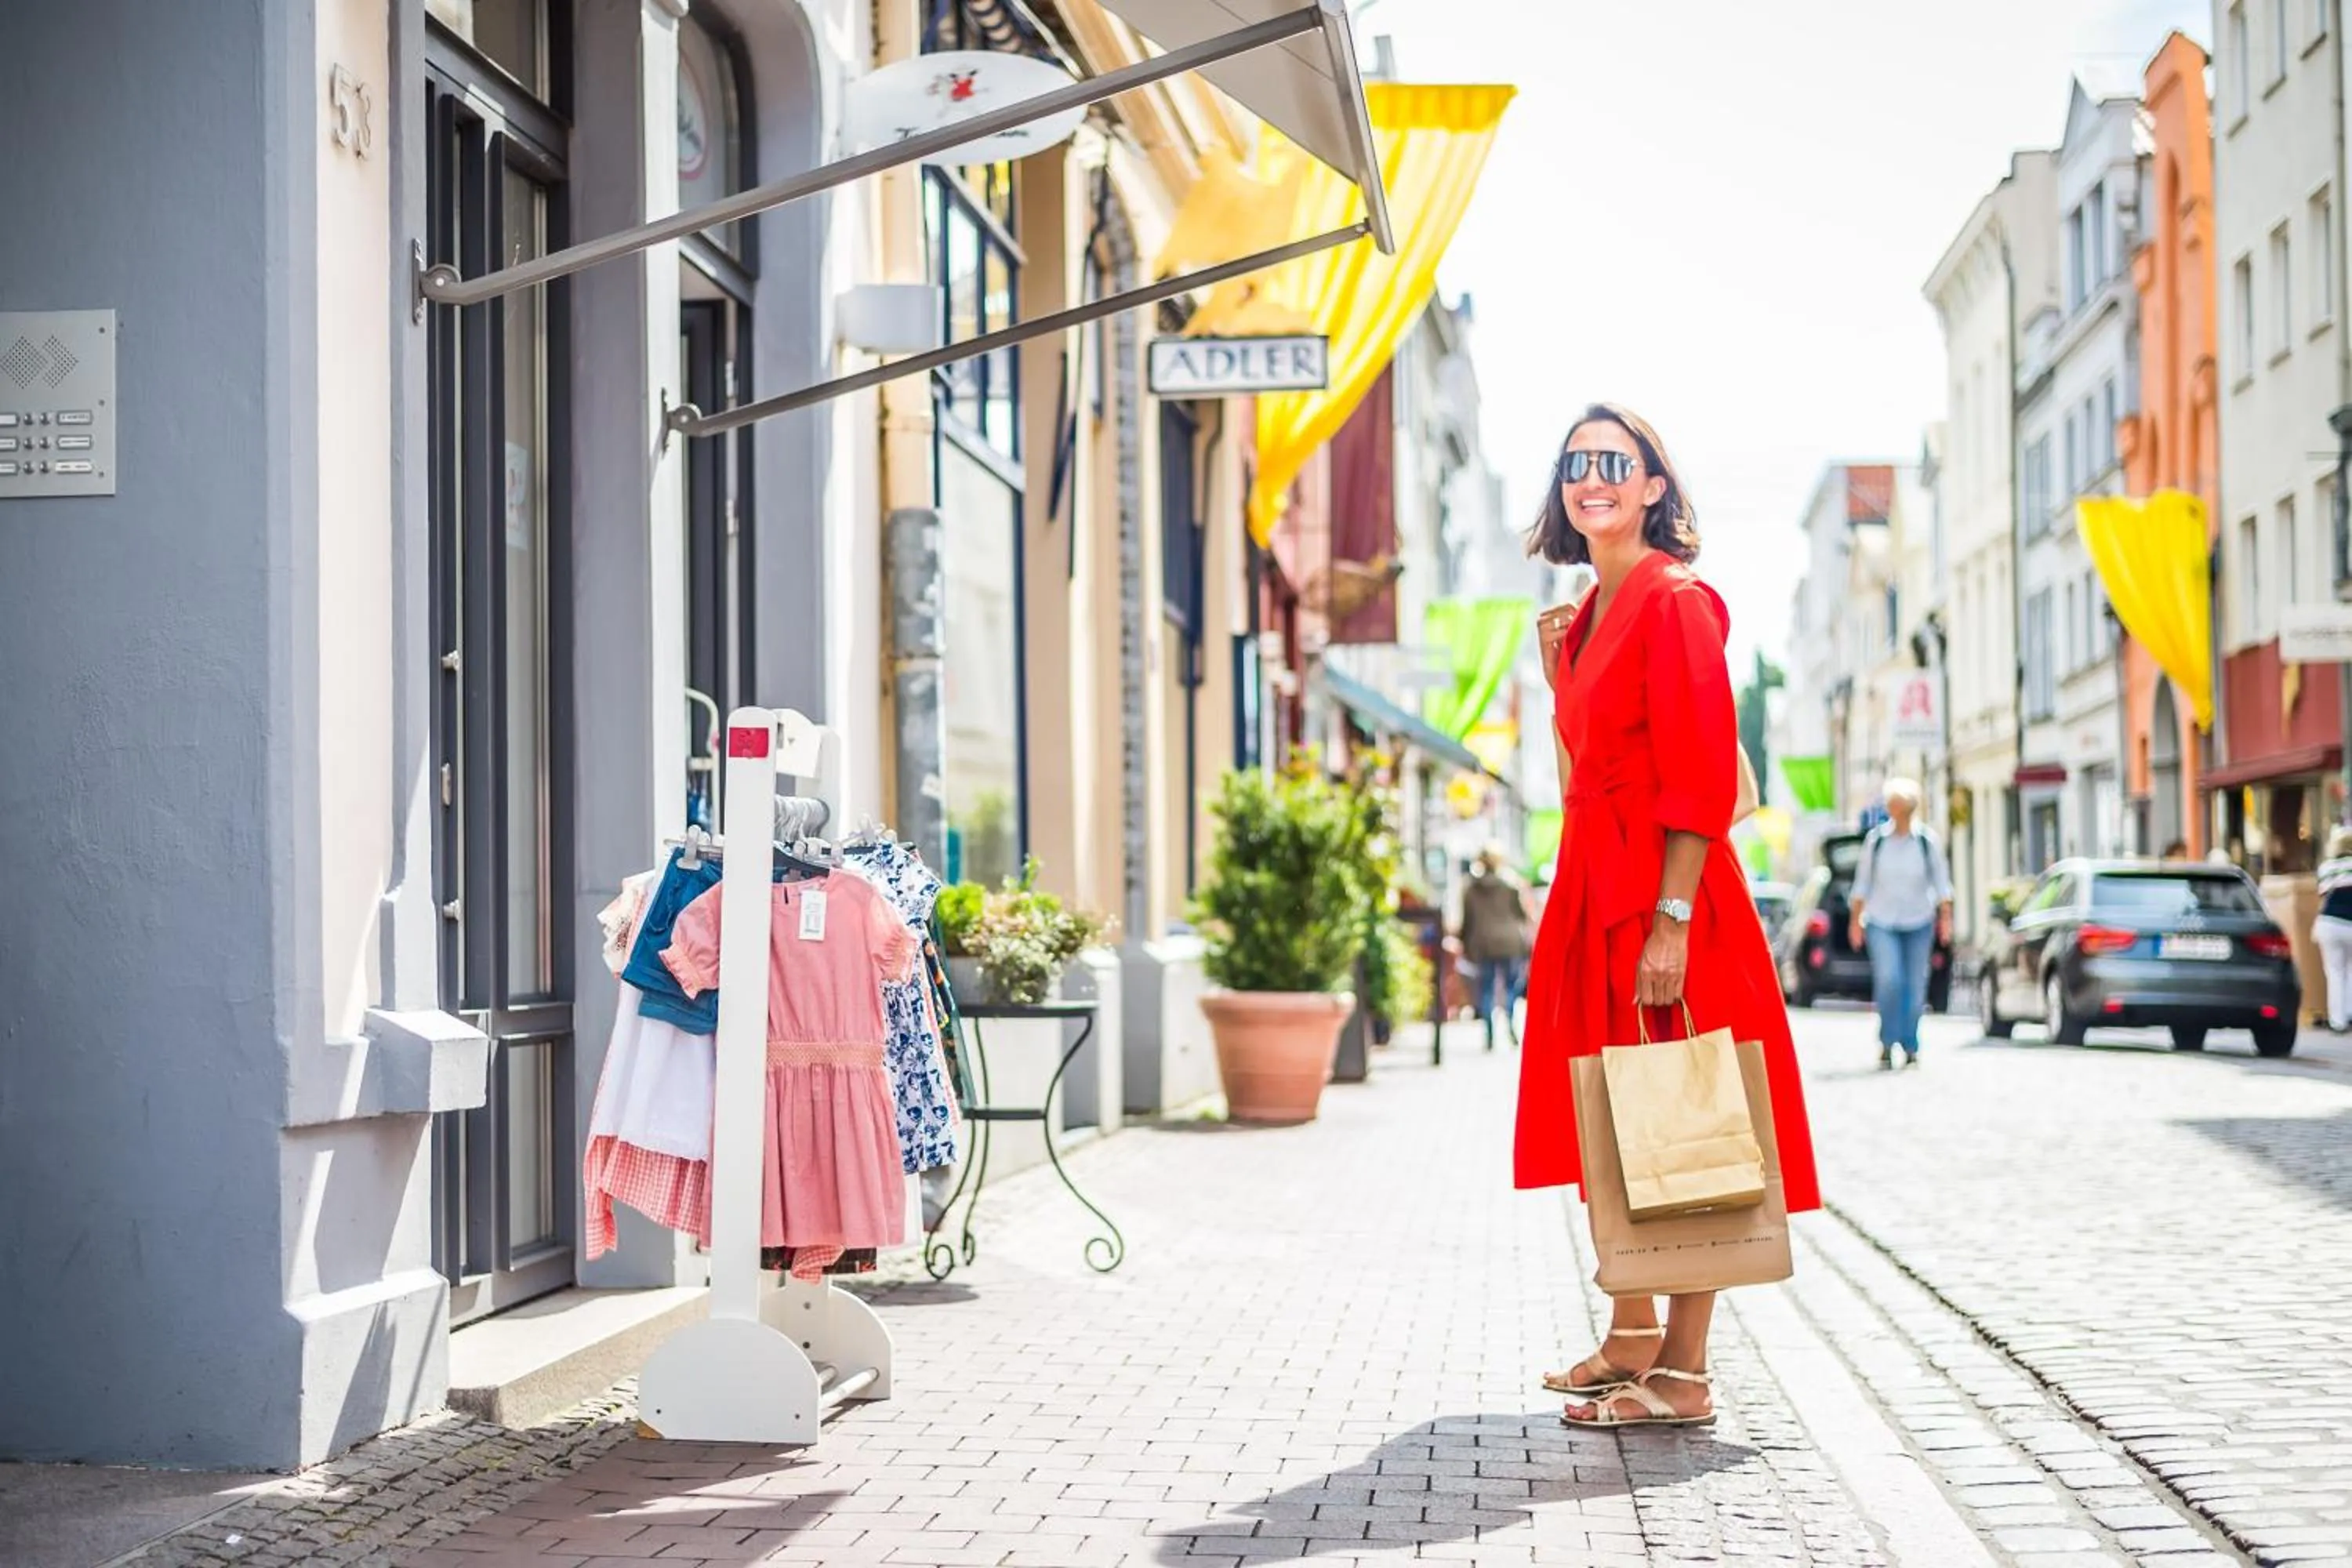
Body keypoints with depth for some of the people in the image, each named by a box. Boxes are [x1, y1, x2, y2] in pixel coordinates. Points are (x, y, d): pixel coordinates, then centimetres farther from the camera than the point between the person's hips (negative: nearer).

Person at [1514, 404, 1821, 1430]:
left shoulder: (1675, 601, -11)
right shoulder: (1590, 614, 16)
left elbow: (1702, 777, -18)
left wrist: (1671, 921, -22)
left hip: (1664, 893, -9)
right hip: (1596, 888, 10)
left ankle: (1682, 1378, -3)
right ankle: (1632, 1341, 26)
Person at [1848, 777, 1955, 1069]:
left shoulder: (1927, 841, 2)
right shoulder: (1876, 840, 2)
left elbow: (1941, 882, 6)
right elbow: (1862, 884, 7)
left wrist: (1946, 917, -2)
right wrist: (1856, 920, 5)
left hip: (1919, 924, 1)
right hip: (1881, 922, -1)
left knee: (1915, 986, 1)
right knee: (1889, 979, -19)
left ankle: (1910, 1047, 14)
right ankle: (1887, 1041, -6)